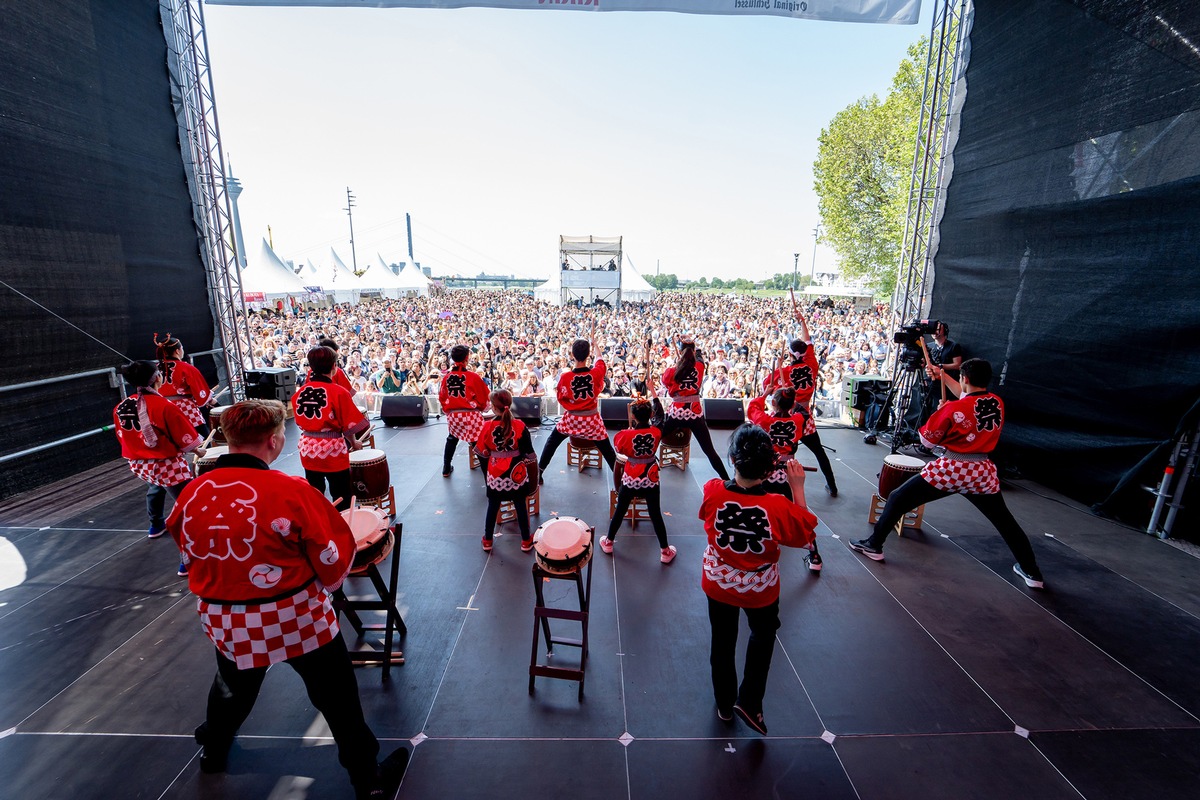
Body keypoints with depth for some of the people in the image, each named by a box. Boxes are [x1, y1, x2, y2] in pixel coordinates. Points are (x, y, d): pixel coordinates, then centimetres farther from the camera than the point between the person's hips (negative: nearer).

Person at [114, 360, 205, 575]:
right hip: (167, 466, -8)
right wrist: (198, 450, 6)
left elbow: (123, 438, 13)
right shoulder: (165, 406, -21)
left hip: (138, 465, 8)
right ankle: (188, 559, -12)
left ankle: (157, 525, 60)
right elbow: (186, 440, -15)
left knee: (155, 487, 38)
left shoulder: (120, 408, -1)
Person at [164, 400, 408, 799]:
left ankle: (213, 752, 61)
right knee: (338, 699, 14)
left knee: (233, 687, 35)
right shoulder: (292, 491, -24)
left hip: (225, 623, 5)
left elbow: (190, 553, 9)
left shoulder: (191, 494, -10)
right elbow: (334, 558, -14)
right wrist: (326, 583, 9)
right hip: (296, 618, -4)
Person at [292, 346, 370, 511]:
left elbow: (300, 423, 9)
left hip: (308, 449, 5)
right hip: (333, 450, -5)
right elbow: (350, 425, -12)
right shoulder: (339, 392, -16)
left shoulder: (299, 393, -1)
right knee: (341, 498, 9)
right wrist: (354, 443, 5)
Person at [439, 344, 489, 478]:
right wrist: (479, 408, 13)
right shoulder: (473, 376, -12)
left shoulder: (447, 377, -2)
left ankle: (446, 469, 34)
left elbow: (441, 397, 5)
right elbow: (484, 397, -6)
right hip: (471, 414, -4)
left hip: (452, 415, 4)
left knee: (451, 440, 25)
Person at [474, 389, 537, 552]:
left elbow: (481, 451, -3)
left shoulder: (487, 426, -13)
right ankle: (526, 541, 24)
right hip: (516, 472, -1)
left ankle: (487, 541, 31)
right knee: (521, 506, 13)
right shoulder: (519, 425, -15)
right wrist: (526, 460, 9)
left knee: (493, 507, 17)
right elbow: (529, 453, -11)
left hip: (495, 473, 1)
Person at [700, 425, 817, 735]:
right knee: (763, 635, 31)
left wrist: (742, 473, -3)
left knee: (722, 643, 25)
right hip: (760, 591, -1)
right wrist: (798, 487, -11)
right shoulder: (779, 507, -32)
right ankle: (749, 702, 34)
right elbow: (806, 532, -11)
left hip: (718, 585, 2)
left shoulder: (712, 491, -27)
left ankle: (725, 705, 46)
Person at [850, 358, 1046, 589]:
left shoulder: (954, 408, -15)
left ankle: (874, 545, 10)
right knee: (1005, 521, 24)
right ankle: (1031, 572, 36)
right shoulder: (997, 403, 1)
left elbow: (927, 440, -6)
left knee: (898, 498, 6)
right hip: (983, 473, 6)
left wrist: (941, 413, 8)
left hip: (950, 470, -5)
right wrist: (943, 377, 27)